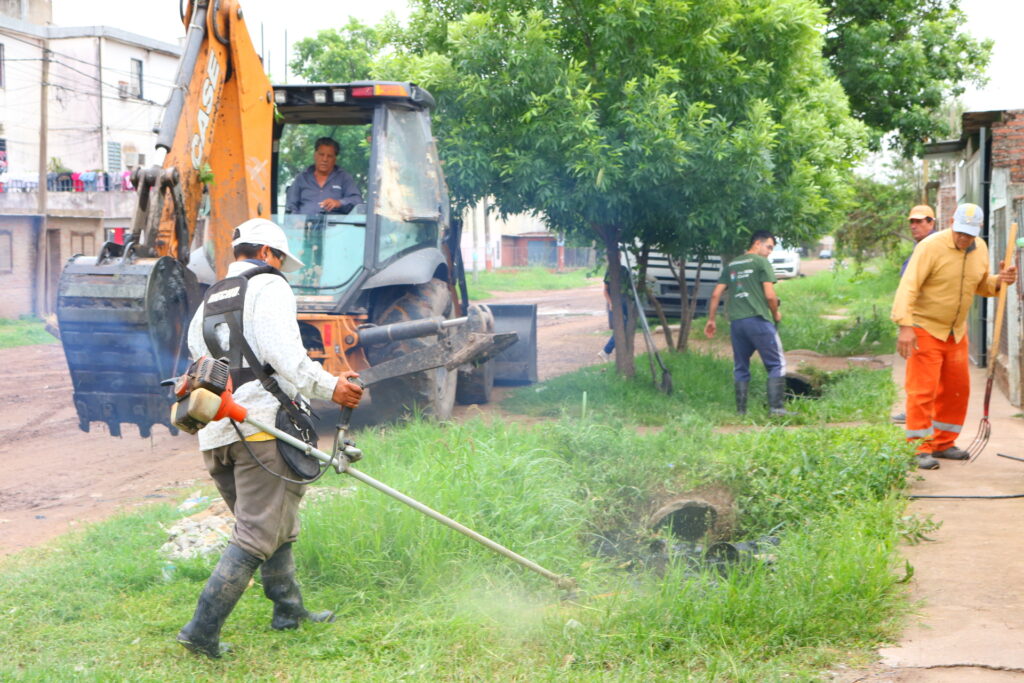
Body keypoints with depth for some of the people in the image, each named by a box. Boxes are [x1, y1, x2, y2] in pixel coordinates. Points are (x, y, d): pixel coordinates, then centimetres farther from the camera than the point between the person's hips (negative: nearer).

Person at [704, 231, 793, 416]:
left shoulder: (731, 266, 18)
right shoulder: (761, 262, 0)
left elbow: (716, 294, 14)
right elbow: (770, 295, -6)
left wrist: (711, 320, 19)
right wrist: (776, 314, 10)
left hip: (736, 322, 6)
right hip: (759, 320, -6)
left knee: (740, 368, 12)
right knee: (777, 364, -1)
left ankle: (741, 410, 11)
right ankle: (776, 407, -9)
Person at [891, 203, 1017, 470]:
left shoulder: (980, 249, 3)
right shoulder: (931, 247, -19)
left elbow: (981, 286, 17)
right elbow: (908, 287, -24)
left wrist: (998, 281, -6)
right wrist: (905, 325, -33)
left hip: (957, 331, 7)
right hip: (925, 329, -7)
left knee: (956, 388, 11)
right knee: (922, 389, -8)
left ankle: (943, 444, 23)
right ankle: (919, 449, -2)